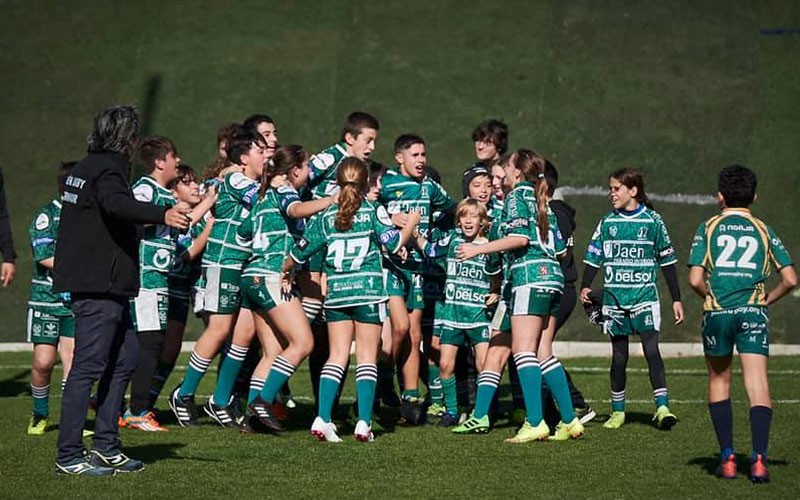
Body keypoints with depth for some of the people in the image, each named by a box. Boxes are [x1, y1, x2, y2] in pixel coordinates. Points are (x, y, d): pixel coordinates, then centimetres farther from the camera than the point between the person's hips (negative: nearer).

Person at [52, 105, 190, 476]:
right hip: (98, 286, -11)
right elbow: (117, 204, -35)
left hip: (107, 287, 11)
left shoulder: (87, 167, 18)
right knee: (88, 367, -10)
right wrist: (162, 215, -51)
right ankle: (68, 456, -9)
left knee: (124, 358, 15)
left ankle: (106, 445, 18)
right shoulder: (107, 170, -12)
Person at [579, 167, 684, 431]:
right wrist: (585, 287, -7)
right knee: (619, 356, 6)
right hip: (614, 298, 2)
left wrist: (676, 299, 6)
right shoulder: (607, 222, 8)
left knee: (651, 348, -14)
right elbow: (593, 257, 9)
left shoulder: (652, 221, 2)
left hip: (645, 297, -2)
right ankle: (618, 411, 15)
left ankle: (662, 406, -16)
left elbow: (667, 261, 6)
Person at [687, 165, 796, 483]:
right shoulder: (764, 231, 10)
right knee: (758, 385, -5)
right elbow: (790, 279, 4)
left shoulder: (708, 228, 6)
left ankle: (727, 457, 13)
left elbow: (695, 279, -3)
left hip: (717, 313, 0)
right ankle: (759, 459, -20)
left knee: (719, 382, 17)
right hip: (753, 313, 0)